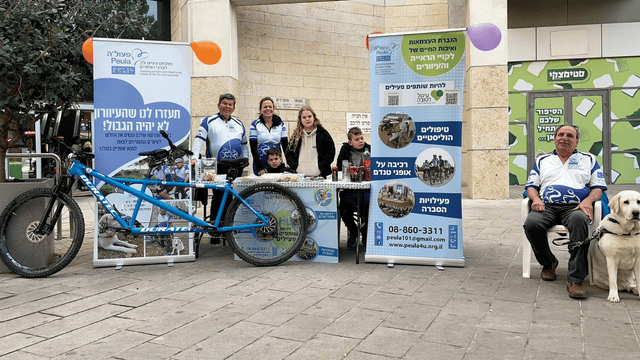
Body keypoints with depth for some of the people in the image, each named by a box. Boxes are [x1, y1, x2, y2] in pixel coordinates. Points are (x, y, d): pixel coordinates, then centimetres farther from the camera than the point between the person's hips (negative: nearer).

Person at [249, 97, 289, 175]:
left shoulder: (280, 123, 7)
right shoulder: (255, 124, 0)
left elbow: (285, 145, 7)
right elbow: (253, 147, -4)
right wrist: (260, 168, -14)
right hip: (260, 163, -2)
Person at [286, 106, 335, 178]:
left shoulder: (322, 133, 5)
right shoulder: (296, 135, 12)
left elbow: (331, 152, 2)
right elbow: (289, 153, 14)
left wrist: (320, 167, -8)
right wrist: (295, 167, -3)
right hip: (299, 174, 2)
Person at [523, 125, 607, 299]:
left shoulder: (589, 159, 24)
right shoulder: (542, 160, 26)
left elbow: (598, 187, 15)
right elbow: (531, 186, 19)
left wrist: (588, 200, -7)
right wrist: (535, 199, -5)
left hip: (574, 207, -1)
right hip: (547, 206, 2)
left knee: (579, 220, -40)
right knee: (531, 223, -34)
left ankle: (575, 279, -38)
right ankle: (548, 263, -4)